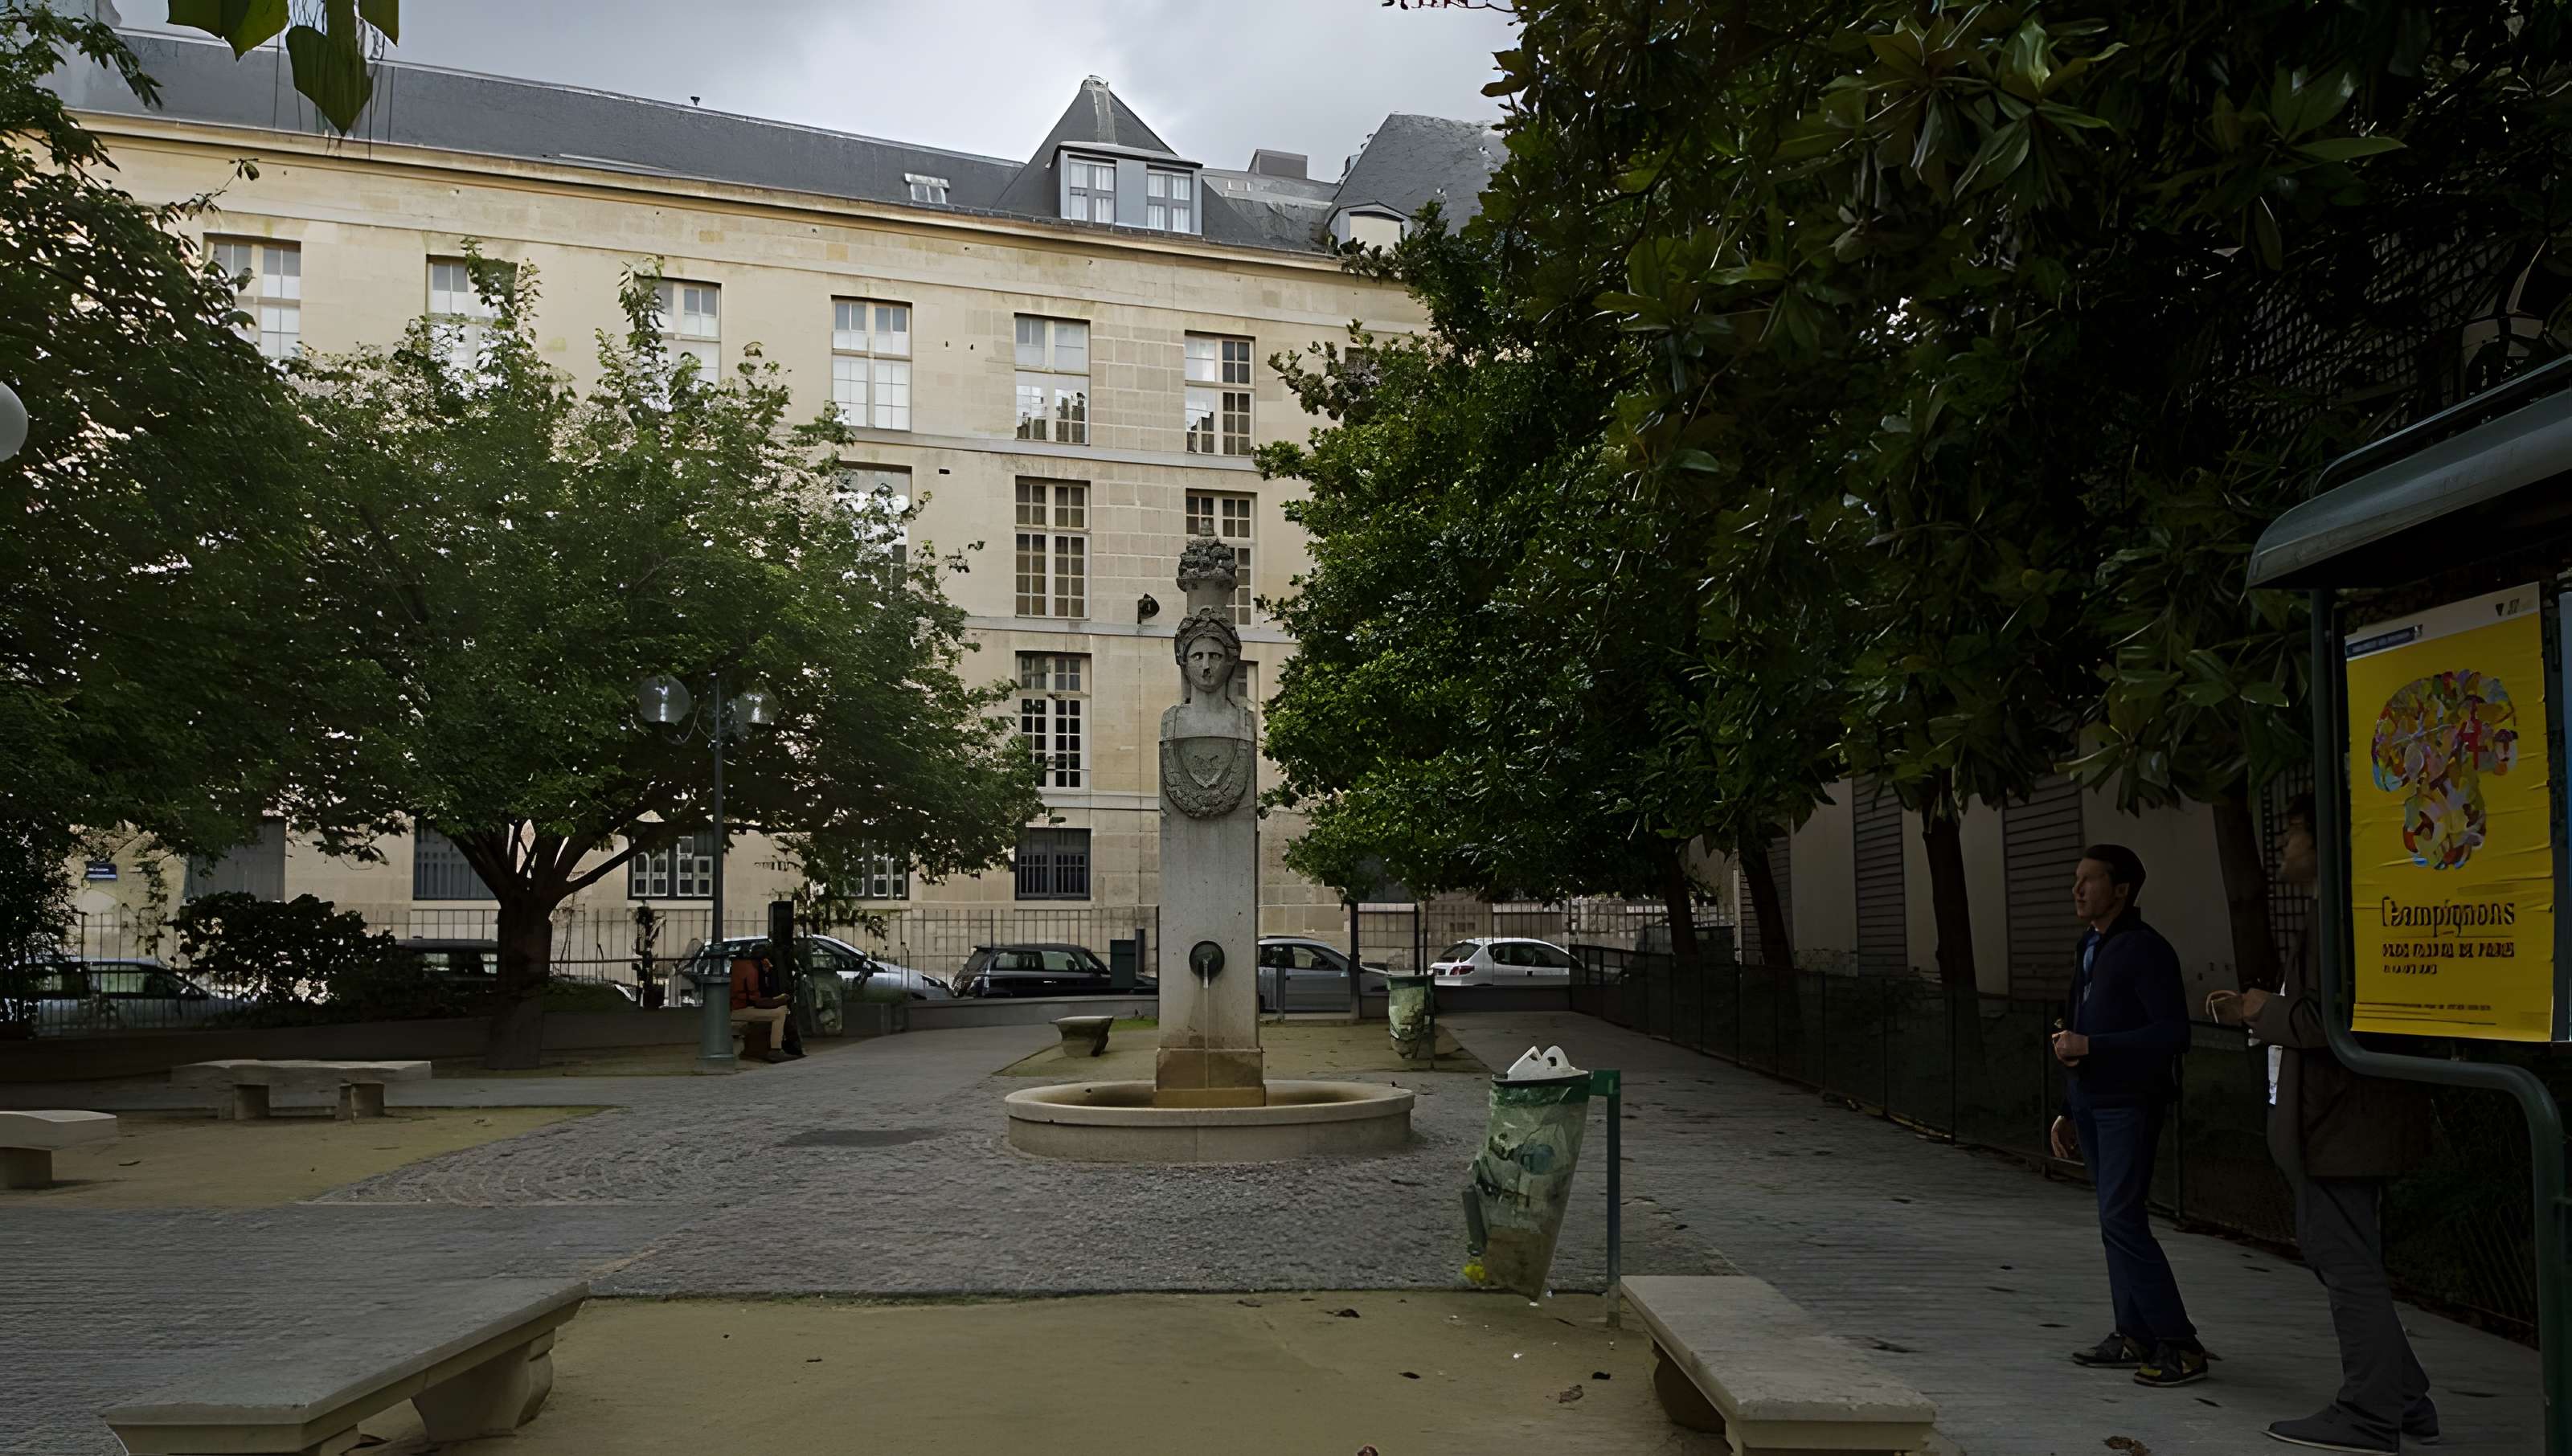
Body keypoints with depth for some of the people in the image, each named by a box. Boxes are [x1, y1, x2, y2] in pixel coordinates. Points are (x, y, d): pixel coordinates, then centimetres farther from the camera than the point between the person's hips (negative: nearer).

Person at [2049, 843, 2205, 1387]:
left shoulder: (2146, 951, -11)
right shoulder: (2090, 949, 17)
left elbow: (2172, 1033, -19)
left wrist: (2090, 1046, -19)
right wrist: (2068, 1112, 22)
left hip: (2129, 1105, -9)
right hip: (2092, 1104, 9)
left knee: (2122, 1219, -12)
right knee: (2115, 1219, 10)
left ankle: (2179, 1346, -6)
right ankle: (2135, 1337, 15)